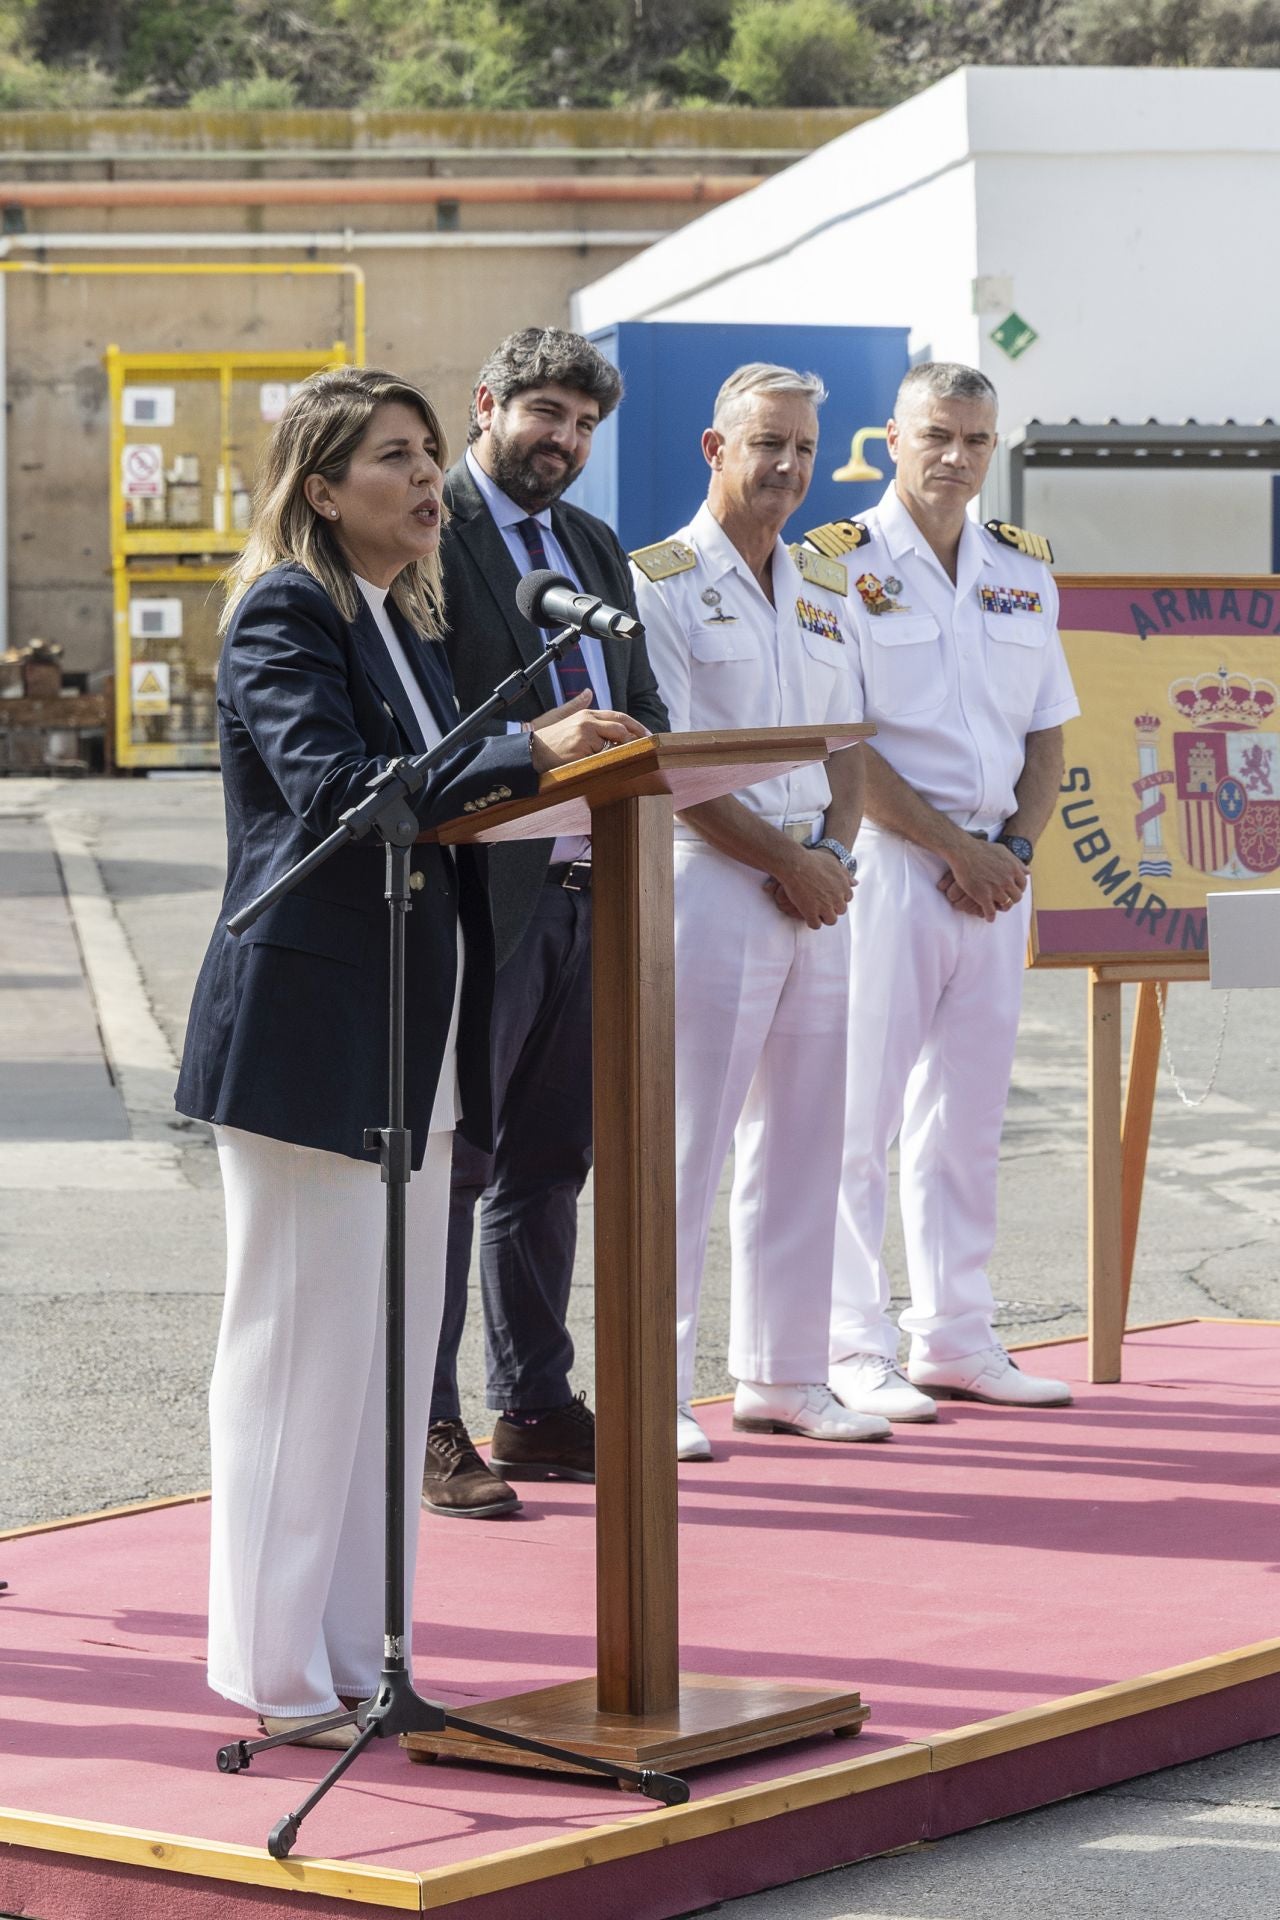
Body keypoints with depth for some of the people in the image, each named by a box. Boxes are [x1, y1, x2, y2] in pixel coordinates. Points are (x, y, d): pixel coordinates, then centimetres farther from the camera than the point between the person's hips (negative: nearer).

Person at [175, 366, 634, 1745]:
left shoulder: (403, 621, 18)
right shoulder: (284, 611, -9)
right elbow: (335, 790, -22)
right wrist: (528, 755, -26)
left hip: (413, 1033, 9)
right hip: (309, 1023, -9)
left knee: (390, 1347, 11)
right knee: (300, 1345, -3)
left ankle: (356, 1654, 19)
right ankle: (278, 1673, 4)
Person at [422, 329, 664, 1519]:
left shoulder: (594, 547, 20)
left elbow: (642, 708, 20)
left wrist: (631, 756, -1)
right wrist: (525, 747, -25)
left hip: (584, 886, 8)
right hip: (477, 887, -8)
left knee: (550, 1161, 12)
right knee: (450, 1162, -3)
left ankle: (535, 1408, 20)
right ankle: (425, 1428, 2)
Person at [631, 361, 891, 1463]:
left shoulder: (825, 592, 17)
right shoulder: (661, 581, -5)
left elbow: (848, 747, 16)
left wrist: (834, 849, -3)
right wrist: (785, 859, -12)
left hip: (817, 886, 7)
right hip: (709, 878, -7)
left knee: (802, 1143, 9)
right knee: (684, 1148, -7)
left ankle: (782, 1378, 17)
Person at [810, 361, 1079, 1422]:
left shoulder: (1023, 569, 13)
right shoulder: (839, 563, -5)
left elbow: (1048, 738, 15)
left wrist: (1016, 847, -2)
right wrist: (954, 847, -13)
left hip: (997, 866, 6)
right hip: (883, 858, -6)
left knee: (968, 1114, 9)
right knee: (858, 1111, -5)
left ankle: (957, 1339, 16)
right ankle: (854, 1350, 0)